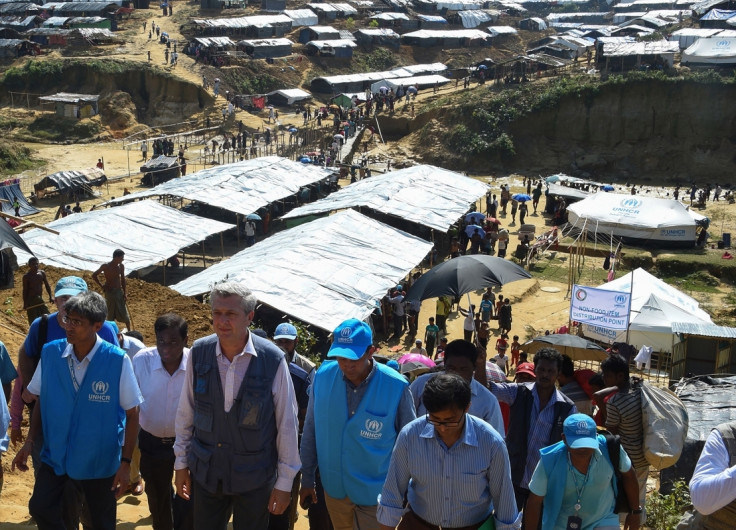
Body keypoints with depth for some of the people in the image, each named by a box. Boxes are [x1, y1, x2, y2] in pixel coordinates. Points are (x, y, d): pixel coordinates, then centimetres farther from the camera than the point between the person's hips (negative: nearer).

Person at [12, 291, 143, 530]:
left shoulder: (117, 360, -18)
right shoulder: (50, 353, -8)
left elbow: (132, 414, -11)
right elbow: (40, 400, 6)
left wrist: (126, 462, -11)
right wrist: (29, 442, -1)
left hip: (100, 460, -2)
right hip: (55, 454, 3)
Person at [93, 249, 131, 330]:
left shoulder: (121, 266, -2)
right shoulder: (106, 266, -13)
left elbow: (123, 280, 6)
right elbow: (94, 275, -1)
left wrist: (125, 293, 1)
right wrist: (101, 285, -6)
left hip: (119, 291, 3)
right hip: (109, 292, -3)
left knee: (125, 314, 6)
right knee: (110, 315, 6)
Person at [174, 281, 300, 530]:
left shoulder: (273, 360, -17)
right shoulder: (198, 353, -9)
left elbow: (287, 424, -9)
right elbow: (185, 412, 3)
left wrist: (284, 482, -4)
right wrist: (181, 462, 8)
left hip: (255, 479, -2)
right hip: (205, 474, 2)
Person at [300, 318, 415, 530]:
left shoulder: (396, 386, -18)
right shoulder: (324, 376, -10)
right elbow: (311, 431, 0)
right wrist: (307, 479, 5)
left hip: (375, 493, -3)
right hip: (335, 488, 3)